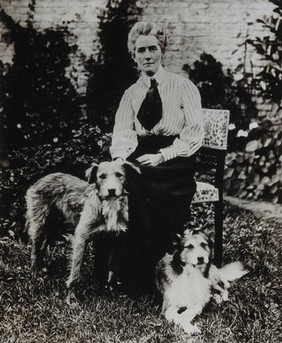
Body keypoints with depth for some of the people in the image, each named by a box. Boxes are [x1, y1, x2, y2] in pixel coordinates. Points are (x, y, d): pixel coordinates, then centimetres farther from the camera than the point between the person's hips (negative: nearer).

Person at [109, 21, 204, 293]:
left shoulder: (183, 87, 2)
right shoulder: (131, 93, 16)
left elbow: (194, 135, -6)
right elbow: (122, 132, 5)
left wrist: (161, 157, -18)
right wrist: (120, 158, -17)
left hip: (175, 161, -4)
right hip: (140, 157, 4)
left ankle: (148, 274, -17)